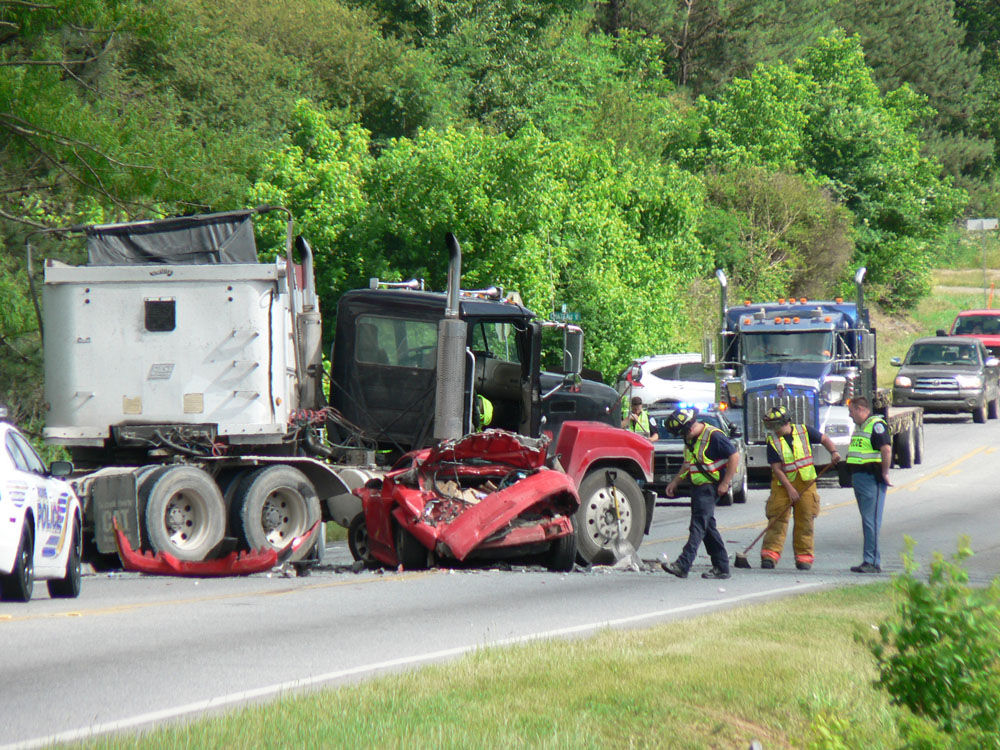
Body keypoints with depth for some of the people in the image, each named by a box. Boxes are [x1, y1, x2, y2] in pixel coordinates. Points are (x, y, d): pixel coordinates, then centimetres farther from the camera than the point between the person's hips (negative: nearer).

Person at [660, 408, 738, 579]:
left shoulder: (714, 436, -15)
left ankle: (683, 565, -27)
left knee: (698, 525, -16)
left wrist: (725, 483, -17)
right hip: (698, 486, 10)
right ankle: (722, 568, 16)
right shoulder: (690, 439, 13)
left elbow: (734, 456, -16)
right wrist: (675, 482, 19)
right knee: (708, 527, 10)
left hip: (711, 486, -10)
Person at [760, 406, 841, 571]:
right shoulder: (773, 441, -5)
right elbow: (776, 468, -9)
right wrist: (790, 489, -17)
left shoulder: (804, 431, 0)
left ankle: (804, 556, 6)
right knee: (778, 519, -9)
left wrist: (833, 452, -9)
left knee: (805, 520, 1)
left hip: (806, 483, 1)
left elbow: (824, 440, 12)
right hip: (783, 484, -1)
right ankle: (770, 554, -11)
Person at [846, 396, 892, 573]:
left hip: (872, 479, -10)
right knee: (867, 520, 11)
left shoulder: (876, 425, -12)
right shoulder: (859, 427, 19)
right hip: (858, 478, 10)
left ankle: (872, 562, -12)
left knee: (871, 520, -11)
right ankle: (870, 560, 13)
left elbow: (886, 449, -22)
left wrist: (884, 473, -18)